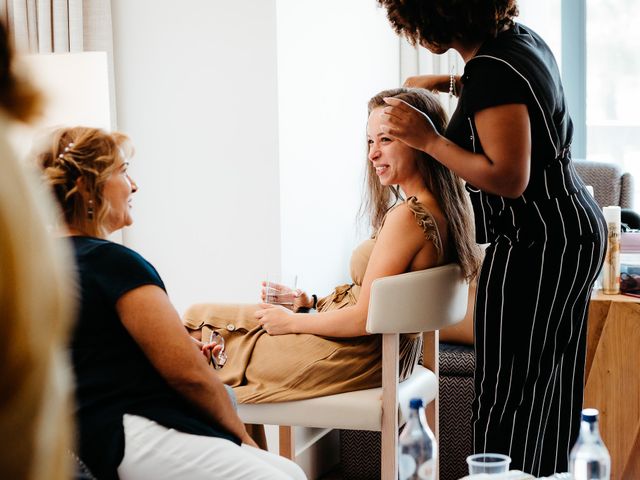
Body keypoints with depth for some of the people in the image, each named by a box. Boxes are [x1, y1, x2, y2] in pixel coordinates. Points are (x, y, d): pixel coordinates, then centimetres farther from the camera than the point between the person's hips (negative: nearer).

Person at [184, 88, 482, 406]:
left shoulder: (406, 216, -25)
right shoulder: (439, 210, 4)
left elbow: (364, 318, -23)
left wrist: (293, 321, -9)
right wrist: (311, 302, 11)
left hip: (353, 359, -10)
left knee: (196, 321, 6)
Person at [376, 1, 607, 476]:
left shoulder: (492, 71, -23)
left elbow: (509, 178, -27)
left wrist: (428, 139, -20)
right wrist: (451, 84, 20)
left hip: (536, 246, -10)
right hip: (575, 229, 10)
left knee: (507, 395, -3)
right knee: (551, 384, 17)